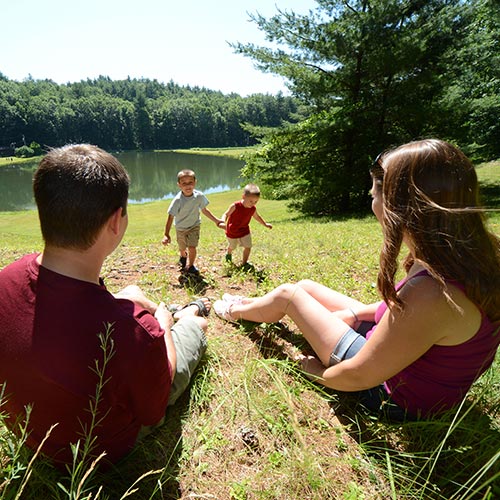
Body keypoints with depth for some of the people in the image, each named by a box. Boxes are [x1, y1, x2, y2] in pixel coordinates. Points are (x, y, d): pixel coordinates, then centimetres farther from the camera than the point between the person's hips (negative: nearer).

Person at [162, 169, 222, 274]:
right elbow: (171, 217, -28)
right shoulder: (178, 200, -29)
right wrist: (166, 235, -34)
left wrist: (216, 220, -1)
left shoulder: (199, 196, -20)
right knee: (182, 248, 17)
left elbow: (204, 210, -3)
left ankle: (190, 266, 16)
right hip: (180, 227, 0)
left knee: (192, 247, -12)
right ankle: (183, 257, 55)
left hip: (194, 226, 1)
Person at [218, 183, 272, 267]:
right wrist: (223, 222, -41)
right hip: (232, 232, -2)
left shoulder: (253, 209, -14)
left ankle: (244, 263, 14)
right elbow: (226, 214, -21)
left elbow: (257, 217, 7)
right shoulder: (235, 206, -30)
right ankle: (228, 254, 57)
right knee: (231, 247, 21)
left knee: (248, 247, -7)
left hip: (244, 231, 3)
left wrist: (265, 224, 12)